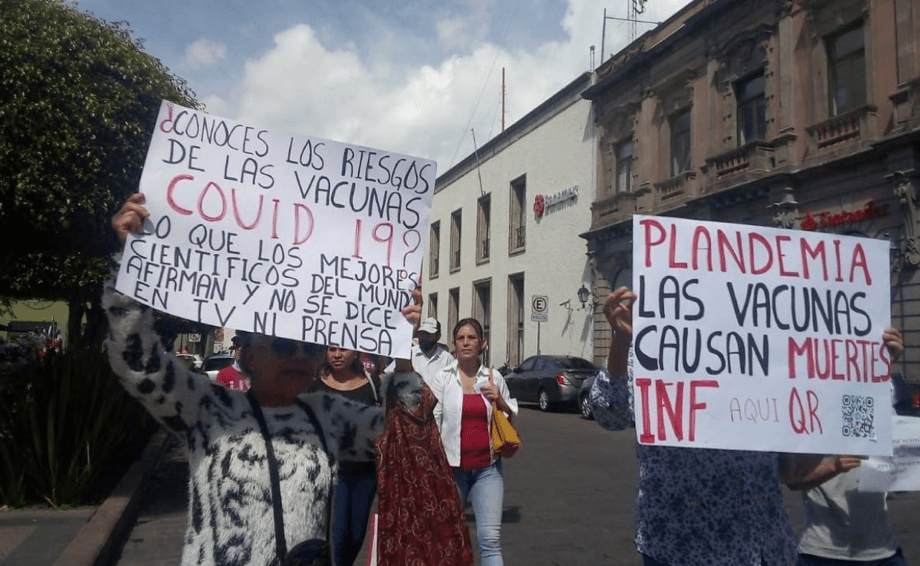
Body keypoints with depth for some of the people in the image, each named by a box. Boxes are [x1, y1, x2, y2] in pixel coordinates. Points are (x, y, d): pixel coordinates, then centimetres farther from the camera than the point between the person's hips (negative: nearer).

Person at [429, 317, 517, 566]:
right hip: (452, 467, -1)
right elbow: (431, 423, -2)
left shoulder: (494, 378, 4)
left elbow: (512, 419, 15)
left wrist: (500, 401, -6)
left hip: (488, 468, 1)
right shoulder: (442, 378, -2)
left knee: (491, 538, -6)